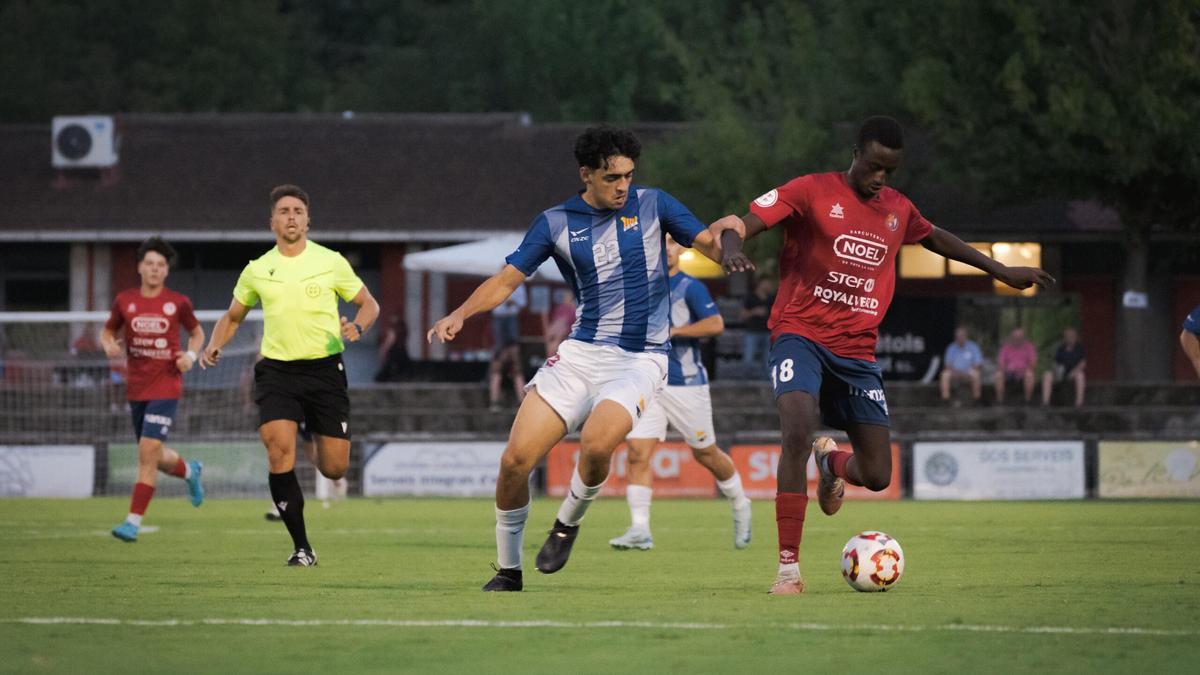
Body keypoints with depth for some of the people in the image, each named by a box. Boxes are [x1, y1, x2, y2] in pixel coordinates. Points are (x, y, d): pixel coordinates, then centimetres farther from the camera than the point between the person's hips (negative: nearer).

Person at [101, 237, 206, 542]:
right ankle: (189, 471, 47)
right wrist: (109, 345, -7)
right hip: (136, 388, 4)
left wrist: (191, 355, -5)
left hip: (166, 387, -4)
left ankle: (134, 521, -12)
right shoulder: (125, 300, 3)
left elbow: (197, 333, 14)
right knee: (153, 457, 12)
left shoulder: (178, 302, -1)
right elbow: (107, 331, 15)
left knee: (149, 452, -15)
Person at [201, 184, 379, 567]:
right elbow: (233, 316, 21)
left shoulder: (331, 262, 1)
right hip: (276, 371, 0)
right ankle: (301, 547, -9)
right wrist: (214, 345, 1)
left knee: (335, 468, -2)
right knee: (280, 453, -20)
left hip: (325, 367, 0)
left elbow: (369, 304, 11)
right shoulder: (257, 270, 6)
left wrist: (358, 327, -12)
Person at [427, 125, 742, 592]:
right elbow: (507, 279, 3)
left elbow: (711, 247, 2)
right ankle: (508, 570, 11)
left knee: (596, 444, -30)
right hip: (581, 354, 2)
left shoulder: (652, 205, 2)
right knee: (516, 459, -9)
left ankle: (567, 525, 1)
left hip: (640, 359, -2)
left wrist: (726, 234, -23)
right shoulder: (556, 223, 4)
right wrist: (460, 315, -14)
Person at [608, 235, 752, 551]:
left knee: (706, 454, 7)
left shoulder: (690, 287, -8)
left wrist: (672, 331, -24)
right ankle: (639, 530, -12)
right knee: (637, 452, -10)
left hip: (686, 385, -5)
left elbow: (715, 324, -21)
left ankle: (740, 505, 33)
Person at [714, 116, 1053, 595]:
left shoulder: (898, 210, 12)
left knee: (877, 476, 1)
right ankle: (788, 568, -23)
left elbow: (934, 237, 33)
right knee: (797, 430, -31)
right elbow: (740, 225, -10)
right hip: (801, 335, -5)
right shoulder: (812, 192, -5)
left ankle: (832, 461, 42)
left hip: (858, 351, 5)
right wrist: (731, 248, -34)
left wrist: (1000, 271, 37)